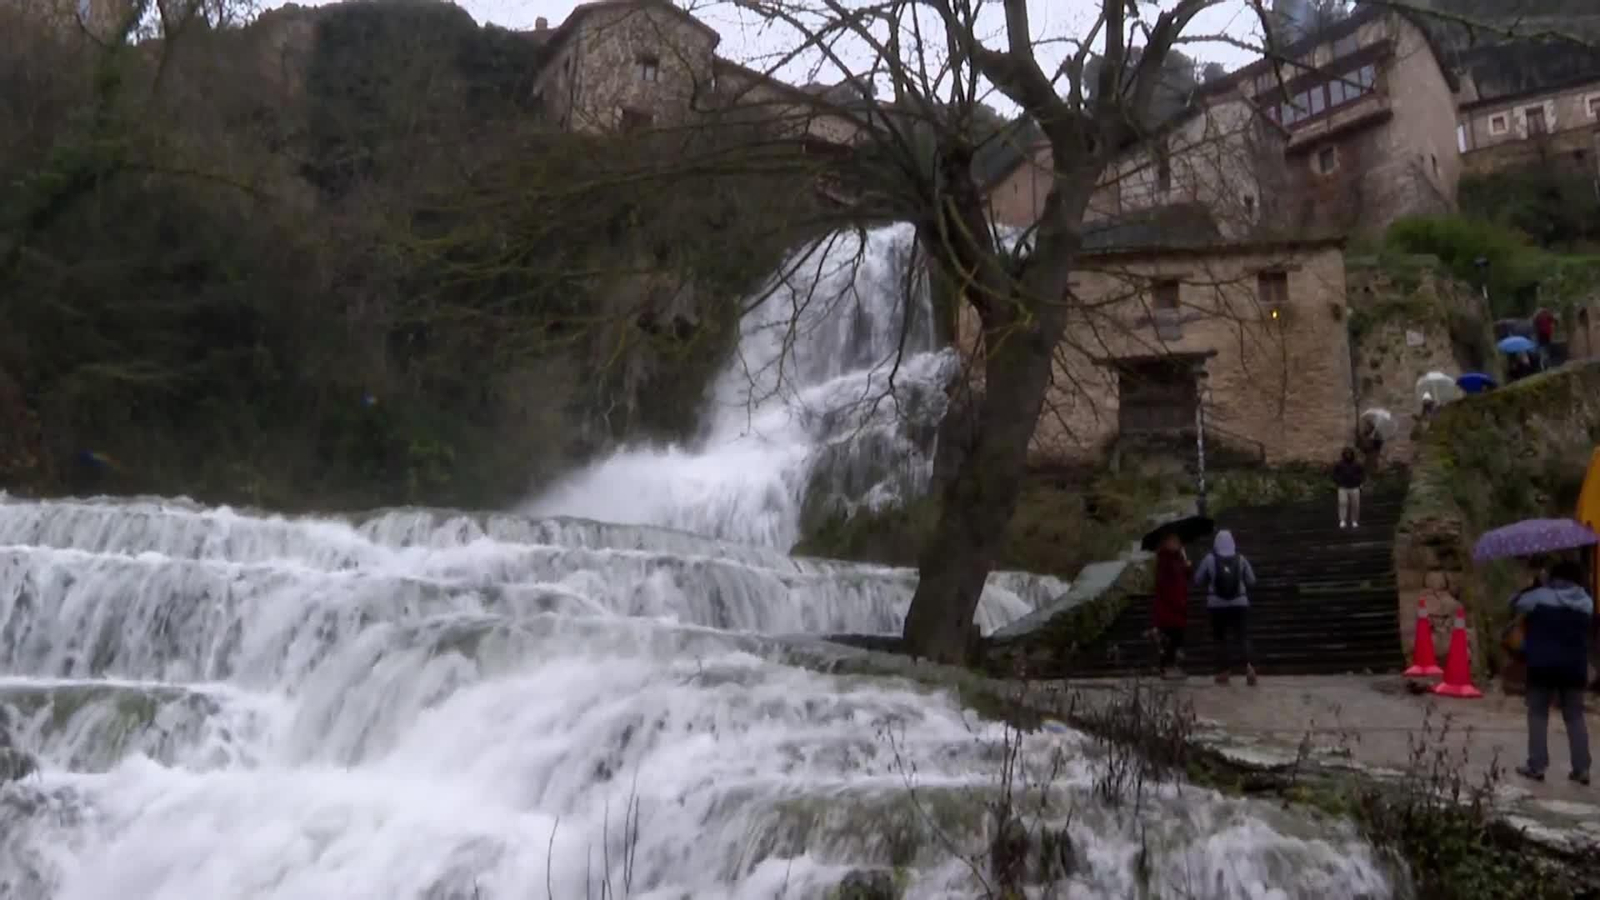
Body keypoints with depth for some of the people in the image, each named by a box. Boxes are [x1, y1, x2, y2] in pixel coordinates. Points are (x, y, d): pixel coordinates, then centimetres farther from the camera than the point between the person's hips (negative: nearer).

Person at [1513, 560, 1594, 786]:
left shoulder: (1541, 595, -7)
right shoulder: (1587, 602, 6)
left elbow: (1516, 604, 5)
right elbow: (1588, 629, 17)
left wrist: (1534, 586, 16)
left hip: (1542, 665, -3)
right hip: (1574, 667, 3)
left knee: (1538, 714, 4)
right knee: (1575, 717, 9)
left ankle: (1537, 765, 0)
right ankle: (1582, 768, 5)